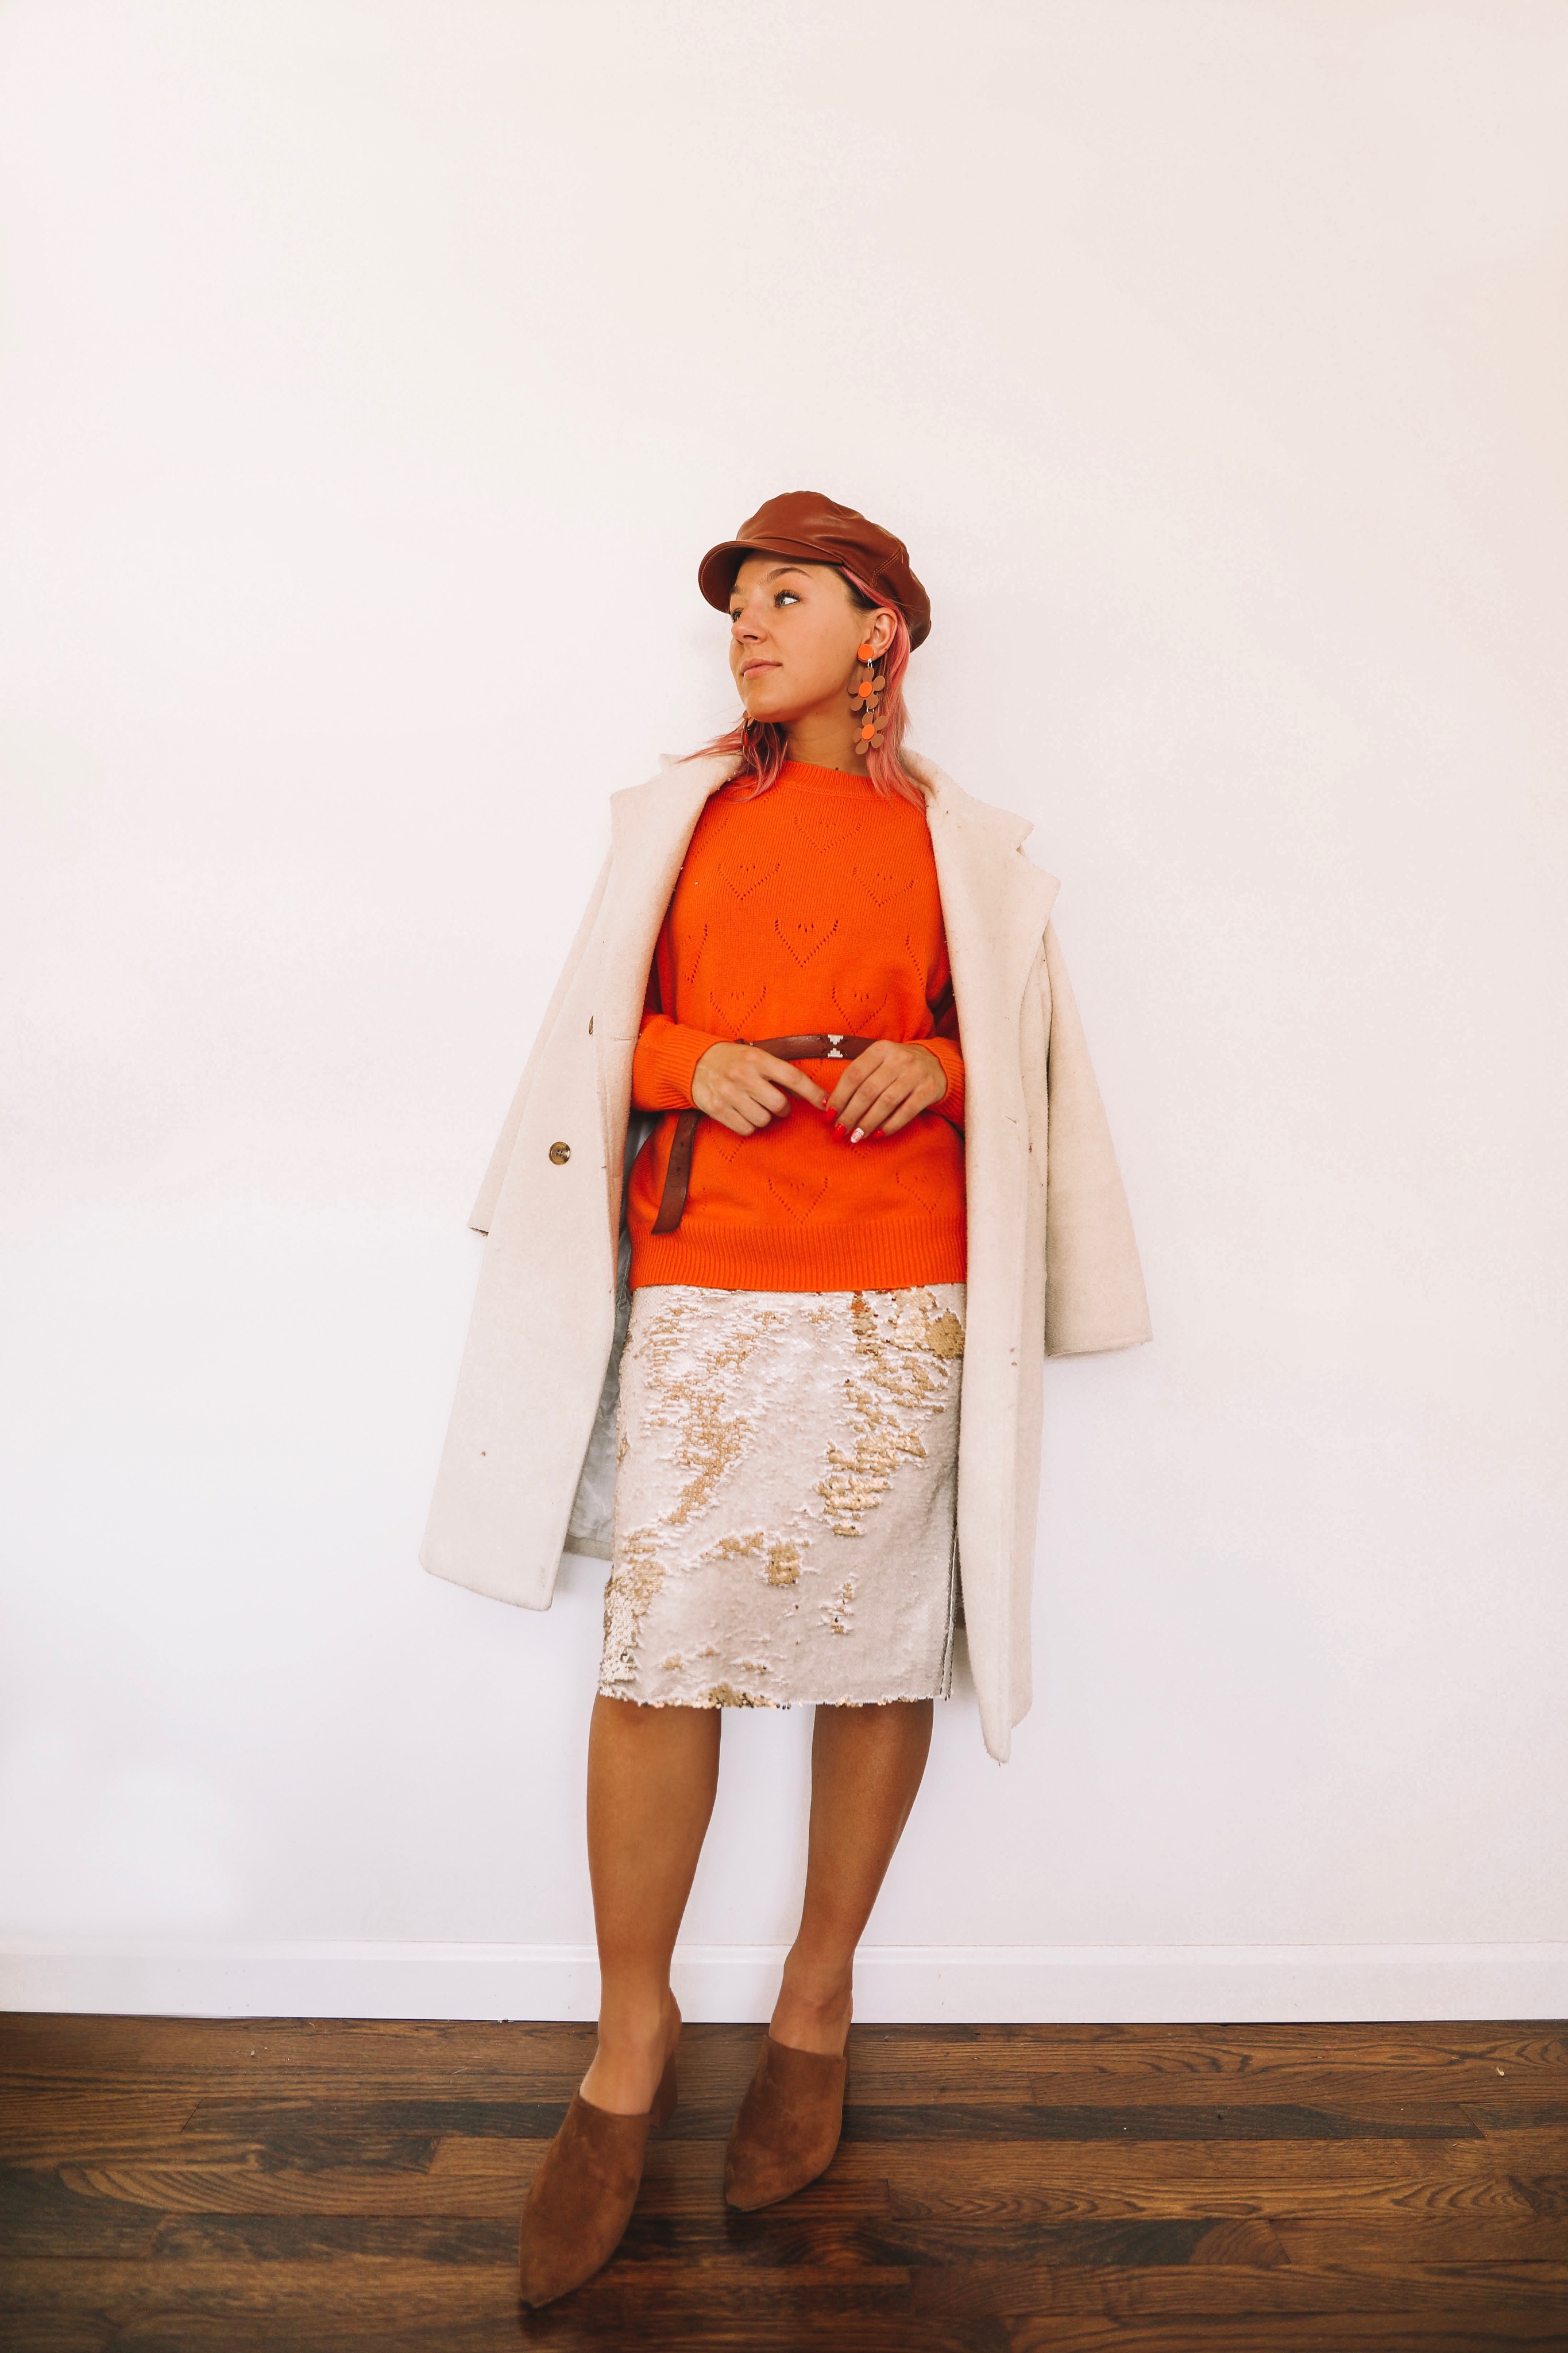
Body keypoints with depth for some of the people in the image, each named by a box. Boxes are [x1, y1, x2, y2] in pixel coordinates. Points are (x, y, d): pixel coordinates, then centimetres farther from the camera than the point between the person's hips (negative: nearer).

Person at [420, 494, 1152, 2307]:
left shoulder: (963, 847, 9)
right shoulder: (675, 814, 13)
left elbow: (1025, 1057, 12)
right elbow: (603, 1022, 14)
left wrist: (934, 1066, -9)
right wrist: (696, 1061, -7)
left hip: (900, 1305, 0)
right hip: (698, 1293, 1)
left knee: (879, 1644, 6)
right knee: (654, 1655, -1)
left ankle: (815, 2006, 28)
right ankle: (630, 2043, 19)